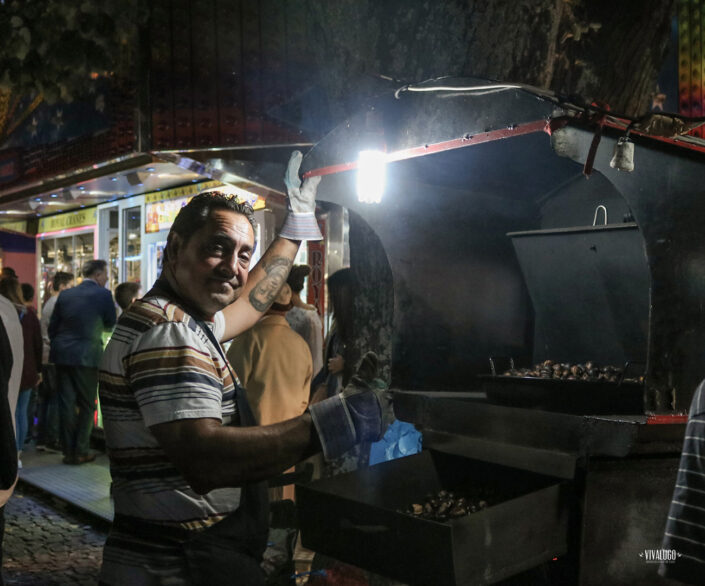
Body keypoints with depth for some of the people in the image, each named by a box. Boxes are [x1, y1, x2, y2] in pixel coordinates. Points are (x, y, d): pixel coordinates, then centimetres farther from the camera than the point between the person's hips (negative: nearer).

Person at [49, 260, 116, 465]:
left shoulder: (65, 294, 9)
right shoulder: (103, 294, -5)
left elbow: (52, 326, 11)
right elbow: (111, 324, 4)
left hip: (62, 355, 5)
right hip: (87, 356, -4)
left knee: (66, 404, 8)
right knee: (87, 405, 6)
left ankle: (68, 451, 14)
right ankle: (80, 451, 8)